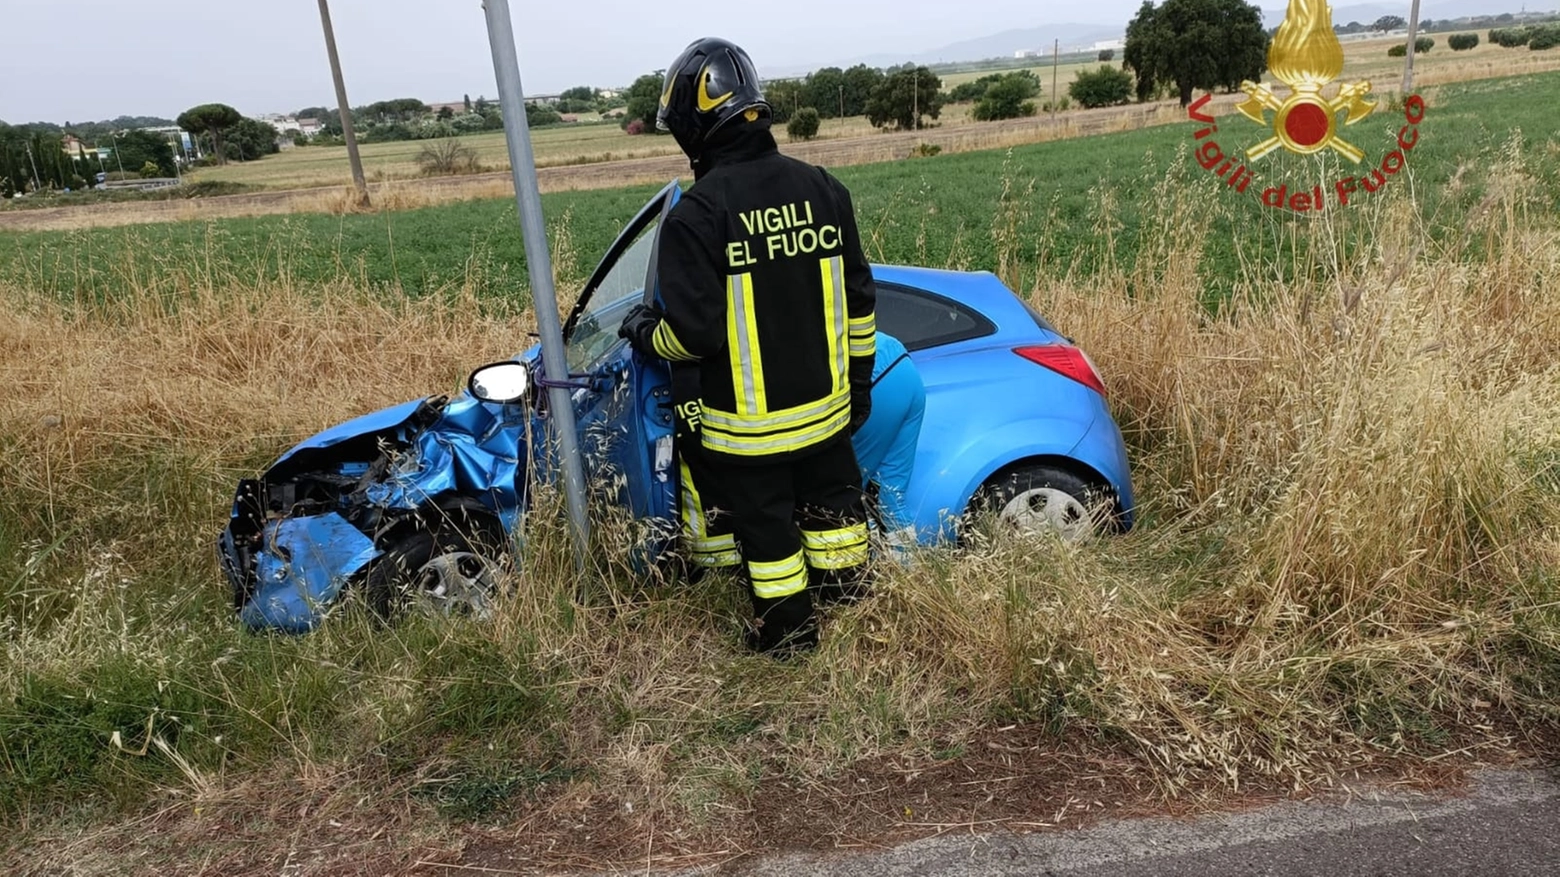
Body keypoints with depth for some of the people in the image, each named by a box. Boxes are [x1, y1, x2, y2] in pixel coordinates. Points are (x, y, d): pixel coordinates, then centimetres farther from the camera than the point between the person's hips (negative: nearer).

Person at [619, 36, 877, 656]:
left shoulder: (696, 214, -18)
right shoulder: (822, 188, 0)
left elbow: (694, 333, -20)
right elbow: (858, 301, 5)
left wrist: (644, 332, 2)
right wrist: (859, 380, 16)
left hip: (748, 420, -5)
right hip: (825, 405, 5)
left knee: (766, 521, 12)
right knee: (830, 495, 23)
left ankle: (788, 629, 28)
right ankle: (846, 587, 41)